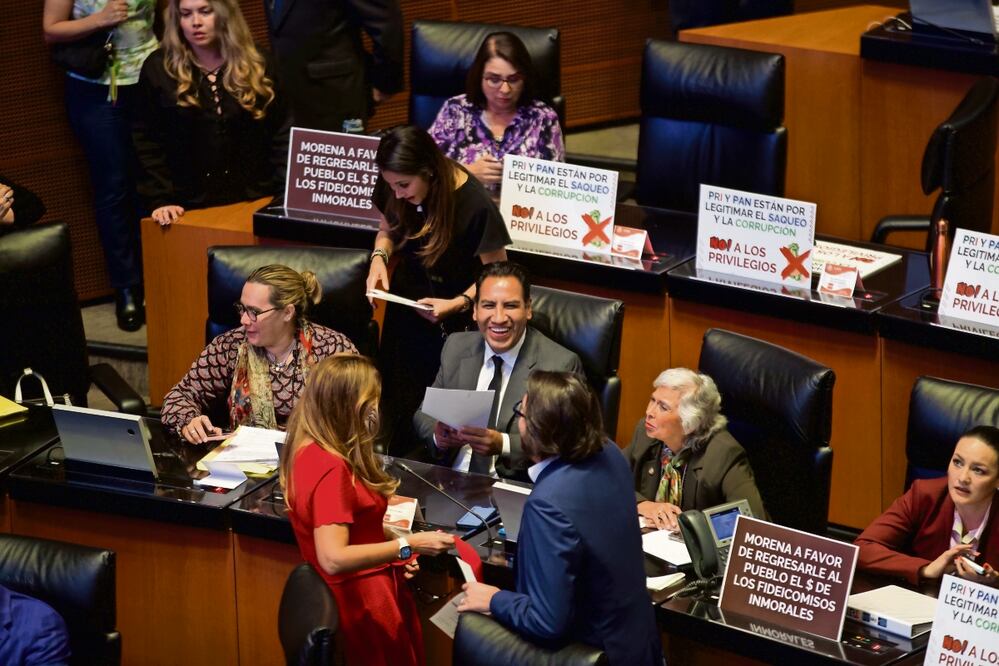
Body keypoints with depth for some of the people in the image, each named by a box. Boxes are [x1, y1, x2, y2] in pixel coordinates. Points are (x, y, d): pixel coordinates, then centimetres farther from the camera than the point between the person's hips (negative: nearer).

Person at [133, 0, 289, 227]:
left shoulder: (256, 66, 4)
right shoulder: (159, 68, 0)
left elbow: (280, 133, 5)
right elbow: (148, 141, -1)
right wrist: (160, 199, -10)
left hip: (254, 200, 1)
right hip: (191, 205, -1)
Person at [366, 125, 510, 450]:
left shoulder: (474, 204, -27)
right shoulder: (394, 187, -12)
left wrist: (457, 304, -28)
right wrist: (379, 257, -11)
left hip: (450, 323, -5)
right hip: (404, 306, 5)